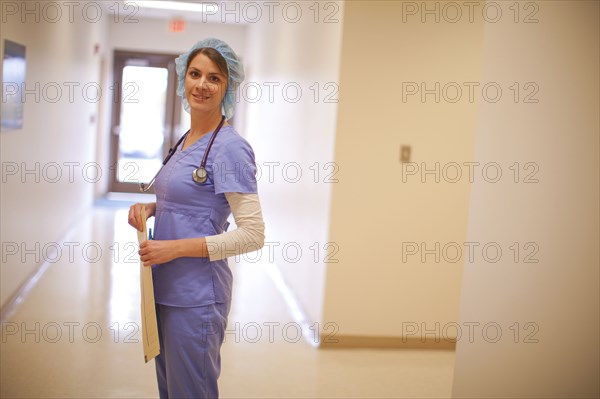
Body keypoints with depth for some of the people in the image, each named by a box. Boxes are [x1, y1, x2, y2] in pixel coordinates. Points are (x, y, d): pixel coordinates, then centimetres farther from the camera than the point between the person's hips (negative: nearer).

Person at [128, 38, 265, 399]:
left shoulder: (229, 148, -16)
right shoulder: (187, 140, 10)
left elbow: (253, 235, -20)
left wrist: (175, 248, -21)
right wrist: (150, 208, 2)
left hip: (196, 297, -8)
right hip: (166, 289, 9)